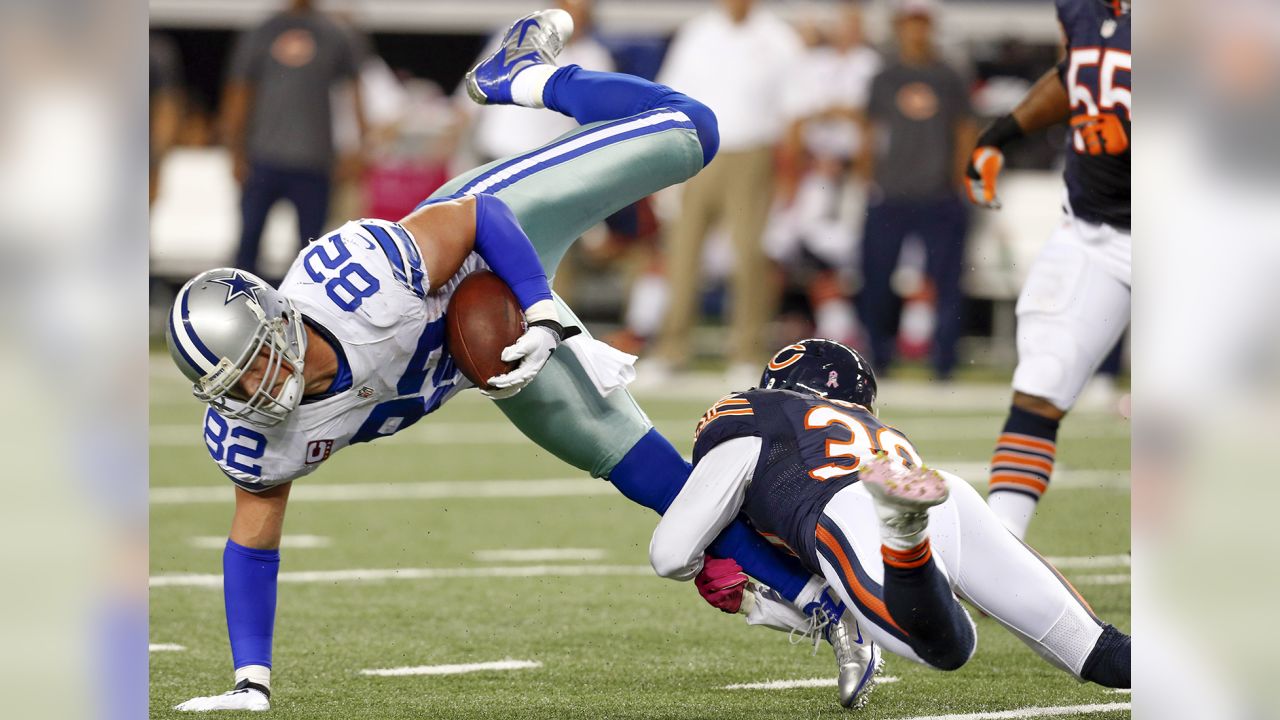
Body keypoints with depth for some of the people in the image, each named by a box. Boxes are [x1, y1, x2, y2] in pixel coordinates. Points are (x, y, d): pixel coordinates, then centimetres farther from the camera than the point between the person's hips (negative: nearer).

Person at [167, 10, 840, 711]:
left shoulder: (358, 278, -45)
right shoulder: (252, 439, -31)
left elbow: (472, 218, -29)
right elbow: (253, 545, -15)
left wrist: (543, 314, -36)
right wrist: (250, 683, -19)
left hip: (502, 254, -3)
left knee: (687, 131, 2)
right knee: (658, 480, 5)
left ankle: (527, 78, 30)